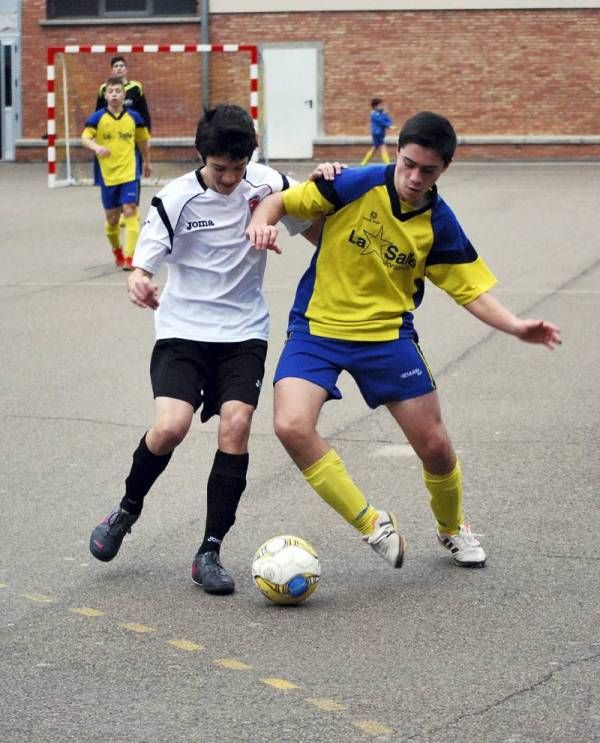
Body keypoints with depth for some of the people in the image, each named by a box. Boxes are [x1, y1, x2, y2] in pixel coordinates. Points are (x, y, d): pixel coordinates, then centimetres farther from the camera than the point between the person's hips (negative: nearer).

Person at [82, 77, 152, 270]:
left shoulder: (133, 117, 2)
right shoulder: (97, 118, -3)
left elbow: (143, 140, 18)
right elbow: (85, 138, -17)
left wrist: (147, 162, 27)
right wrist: (96, 147, -37)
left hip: (129, 173, 0)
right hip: (107, 175, 1)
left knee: (130, 212, -14)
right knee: (112, 218, 11)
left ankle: (129, 257, -14)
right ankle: (117, 252, 36)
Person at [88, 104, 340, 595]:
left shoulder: (268, 183, -3)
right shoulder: (177, 199, -11)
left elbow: (316, 233, 5)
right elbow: (143, 266, -13)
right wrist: (138, 283, -38)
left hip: (244, 332, 2)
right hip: (183, 330, -2)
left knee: (236, 424, -17)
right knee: (171, 426, -20)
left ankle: (210, 552, -5)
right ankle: (126, 512, 10)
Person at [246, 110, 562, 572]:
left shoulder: (439, 223, -5)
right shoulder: (354, 186, -14)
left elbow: (470, 289, 1)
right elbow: (280, 201, -6)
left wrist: (515, 326, -16)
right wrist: (262, 222, -29)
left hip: (388, 333, 2)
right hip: (318, 326, -1)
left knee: (435, 446, 3)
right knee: (292, 426, -25)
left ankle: (452, 527, 37)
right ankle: (373, 525, -8)